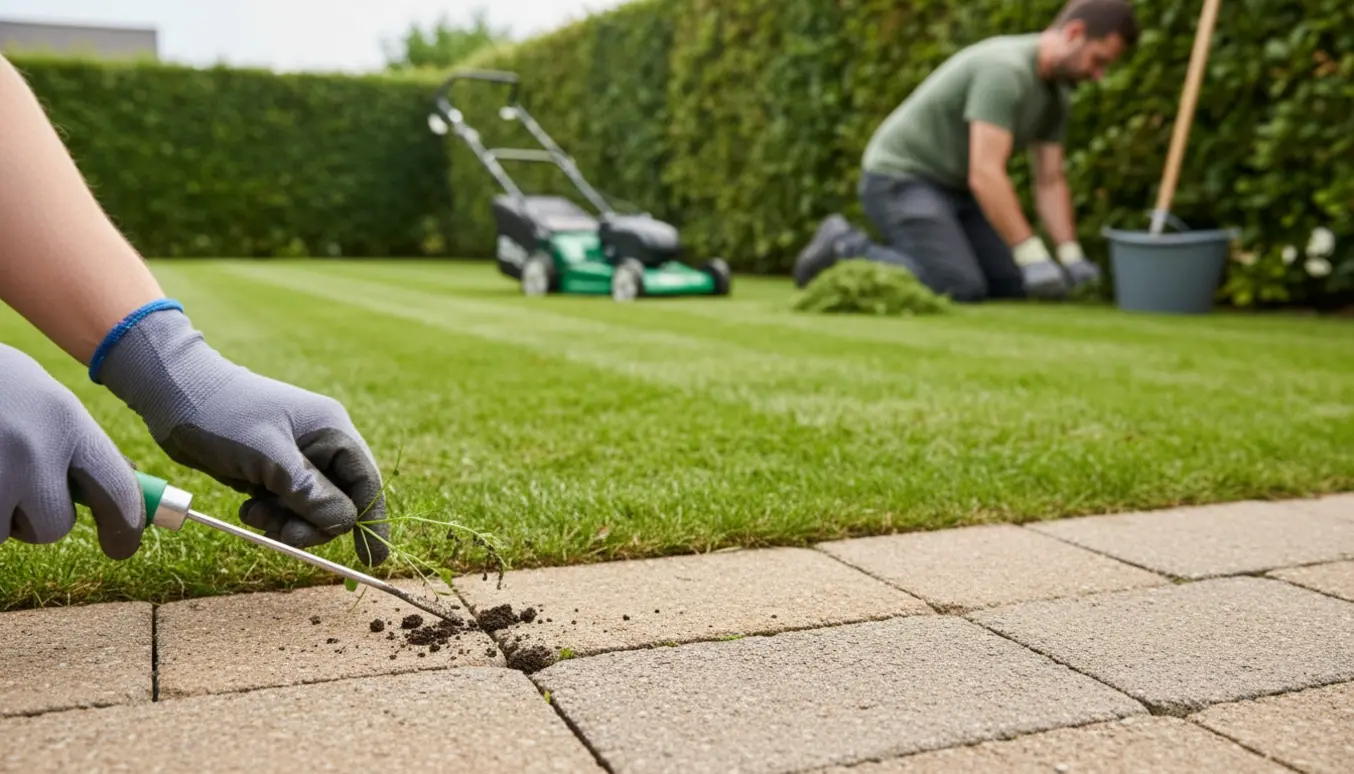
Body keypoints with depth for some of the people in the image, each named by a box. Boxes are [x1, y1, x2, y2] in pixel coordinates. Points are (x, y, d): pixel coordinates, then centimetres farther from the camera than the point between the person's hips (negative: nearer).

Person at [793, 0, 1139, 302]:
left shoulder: (1055, 93, 5)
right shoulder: (1004, 69, -26)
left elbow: (1050, 183, 7)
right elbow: (985, 175, -32)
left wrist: (1072, 257, -5)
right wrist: (1034, 256, -31)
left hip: (953, 187, 9)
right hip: (899, 178, -9)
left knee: (1011, 284, 3)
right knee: (961, 289, -21)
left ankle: (907, 250, 17)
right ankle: (847, 247, -5)